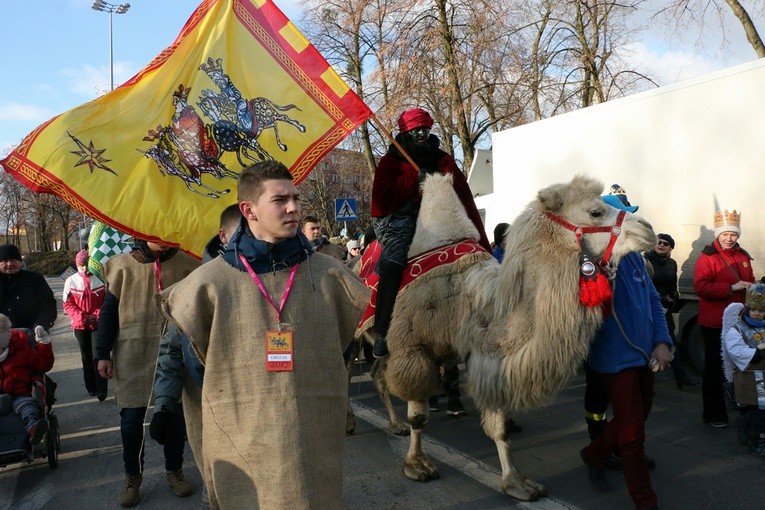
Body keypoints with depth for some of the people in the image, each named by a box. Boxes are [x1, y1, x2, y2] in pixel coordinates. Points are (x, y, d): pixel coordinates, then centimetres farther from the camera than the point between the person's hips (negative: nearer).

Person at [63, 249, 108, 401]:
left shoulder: (101, 279, -7)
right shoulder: (71, 281, -1)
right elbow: (68, 304, 1)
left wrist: (98, 315, -15)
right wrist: (84, 317, -11)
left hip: (99, 324, -3)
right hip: (80, 325, 3)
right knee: (86, 357, 12)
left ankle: (101, 390, -3)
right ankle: (91, 388, 23)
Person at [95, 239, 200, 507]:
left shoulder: (185, 264, 1)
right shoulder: (123, 264, 0)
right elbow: (109, 311, 3)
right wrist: (103, 353, -1)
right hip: (132, 355, 0)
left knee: (175, 415, 9)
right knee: (131, 418, 5)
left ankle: (174, 470, 29)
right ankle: (132, 475, 25)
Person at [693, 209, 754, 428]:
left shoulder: (743, 256, 10)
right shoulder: (707, 257, -10)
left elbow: (749, 281, 24)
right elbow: (700, 287, -21)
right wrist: (731, 288, -25)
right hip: (715, 323, -6)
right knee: (714, 369, 4)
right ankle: (713, 414, 15)